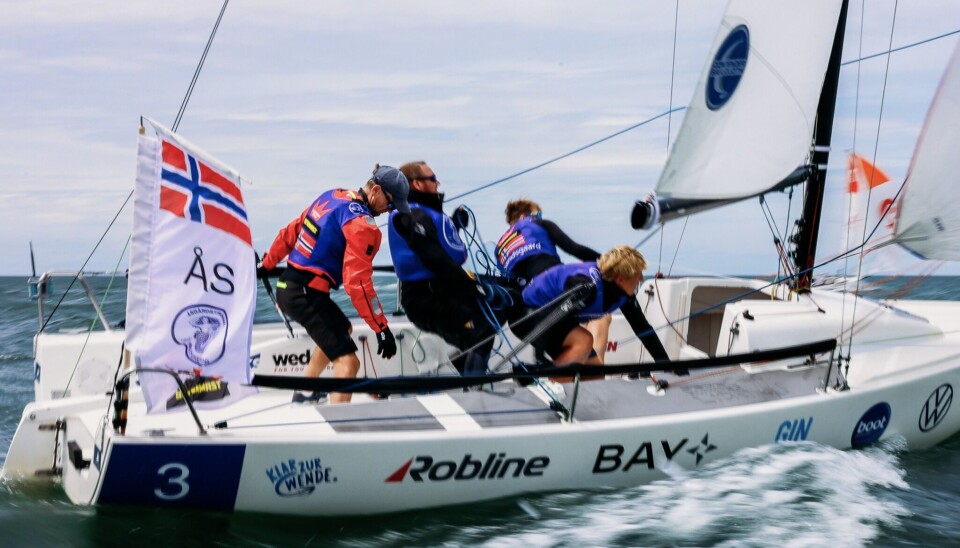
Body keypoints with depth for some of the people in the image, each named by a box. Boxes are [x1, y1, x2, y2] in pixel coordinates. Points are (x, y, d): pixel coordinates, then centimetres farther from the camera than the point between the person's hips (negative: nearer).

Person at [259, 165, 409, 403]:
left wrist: (268, 264, 33)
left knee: (341, 329, 33)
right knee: (347, 361, -16)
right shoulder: (361, 224, -17)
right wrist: (382, 328, -20)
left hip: (286, 286, 10)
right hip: (307, 294, -10)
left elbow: (291, 232, 20)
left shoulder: (332, 196, 10)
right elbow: (357, 282, -23)